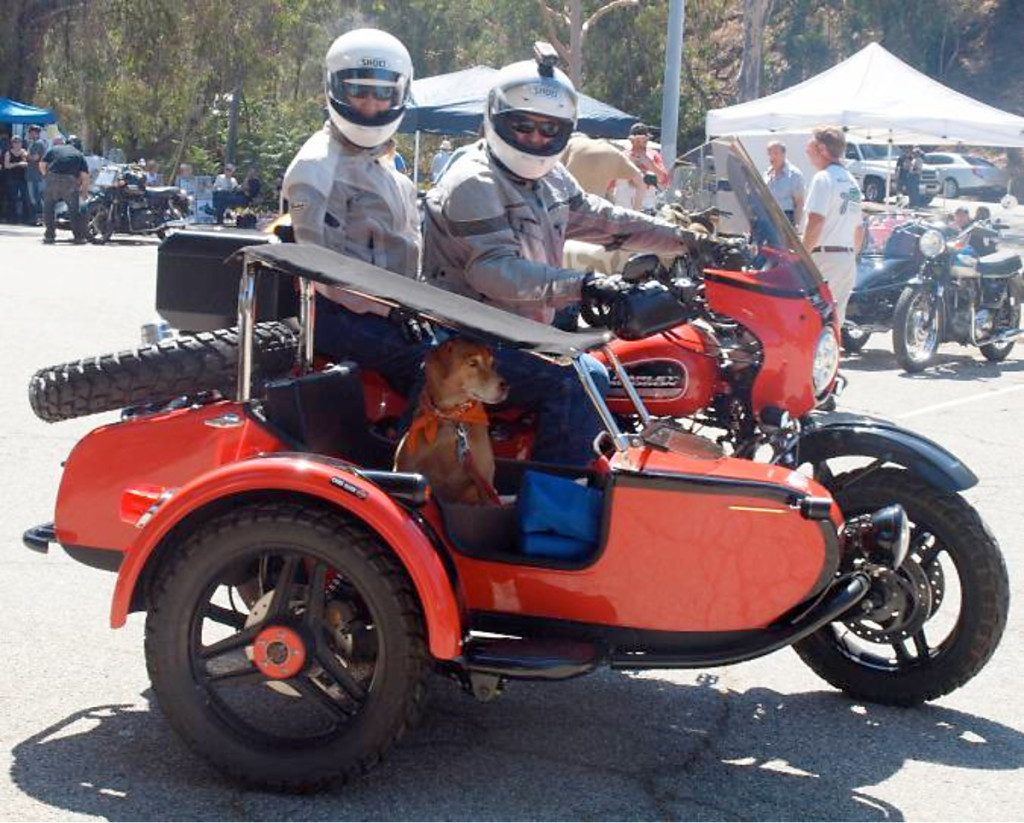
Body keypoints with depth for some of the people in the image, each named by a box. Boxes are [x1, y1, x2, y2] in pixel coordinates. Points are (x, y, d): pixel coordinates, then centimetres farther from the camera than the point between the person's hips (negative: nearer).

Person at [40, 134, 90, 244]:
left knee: (49, 208, 14)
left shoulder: (54, 149, 21)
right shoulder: (79, 155, 19)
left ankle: (49, 235, 11)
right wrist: (85, 191, 20)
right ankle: (79, 236, 9)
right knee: (75, 210, 10)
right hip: (70, 181, -1)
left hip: (52, 178, 1)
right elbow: (85, 175, 9)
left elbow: (42, 165, 13)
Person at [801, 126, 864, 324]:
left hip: (824, 257, -9)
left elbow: (816, 221, -20)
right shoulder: (851, 181, 18)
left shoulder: (823, 178, -9)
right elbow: (859, 229, 22)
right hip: (847, 260, 9)